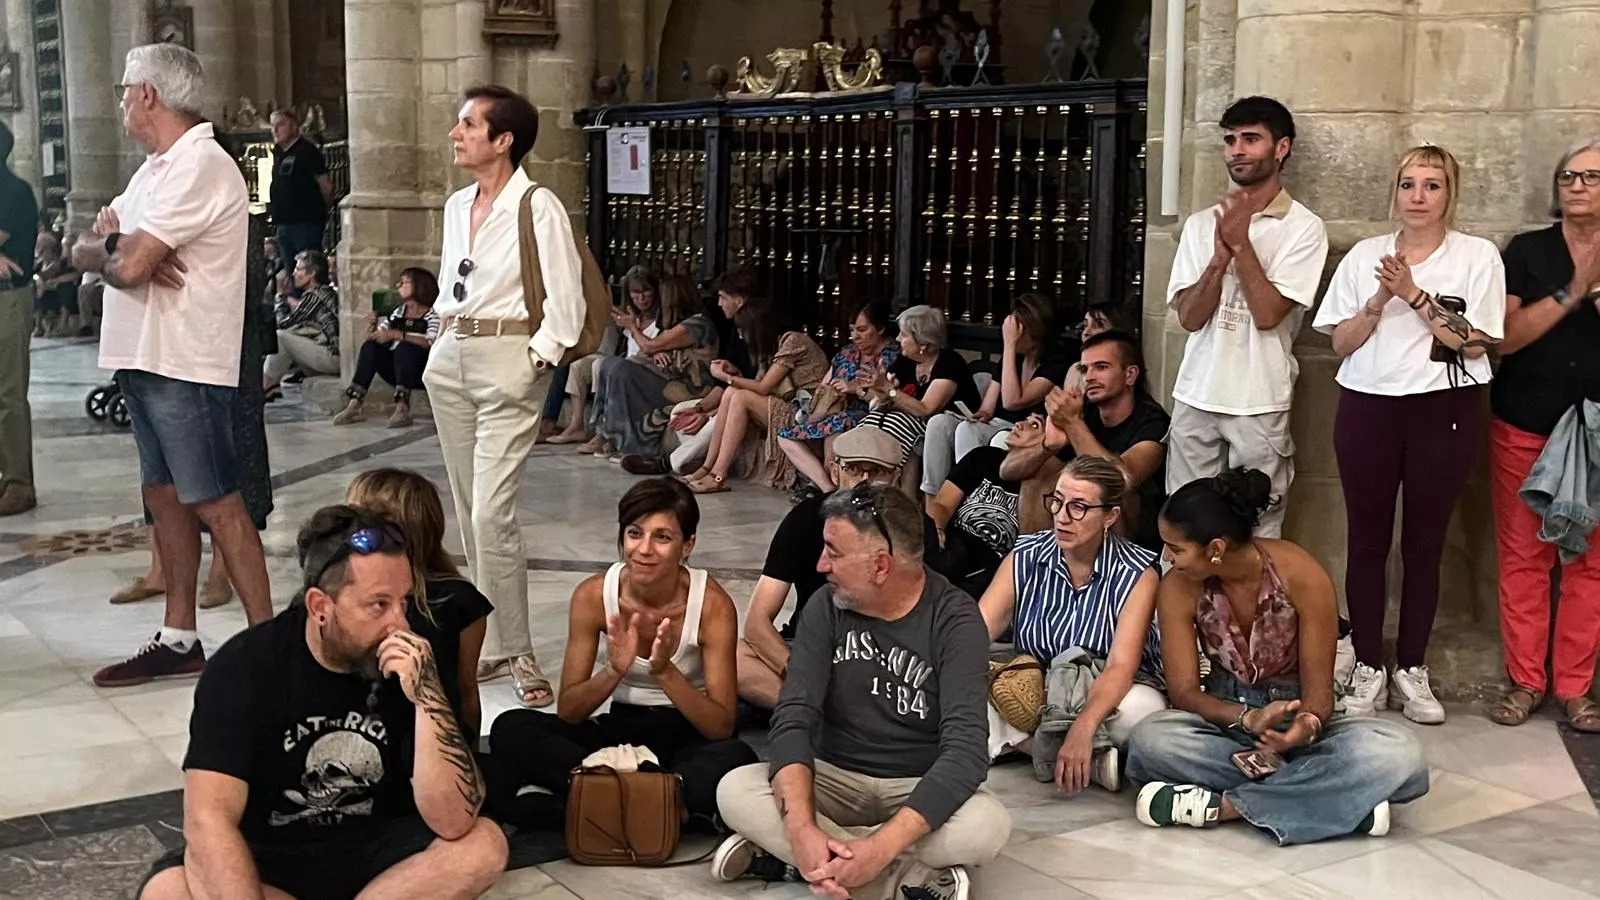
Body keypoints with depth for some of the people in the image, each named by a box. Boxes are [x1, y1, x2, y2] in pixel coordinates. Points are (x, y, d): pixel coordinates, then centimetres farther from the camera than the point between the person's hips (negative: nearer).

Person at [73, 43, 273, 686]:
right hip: (144, 360, 10)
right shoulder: (157, 168, 19)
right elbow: (83, 251, 13)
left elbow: (126, 264, -23)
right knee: (163, 497, 13)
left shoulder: (199, 166, -15)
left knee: (214, 505, -6)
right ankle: (179, 640, 22)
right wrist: (117, 246, -10)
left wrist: (107, 246, 0)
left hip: (184, 365, -10)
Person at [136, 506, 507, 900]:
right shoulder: (247, 666, -18)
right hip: (264, 861, -2)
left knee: (484, 845, -24)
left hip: (371, 855, 2)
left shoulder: (411, 665, -13)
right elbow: (208, 821, -25)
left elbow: (453, 825, -20)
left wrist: (426, 696, -31)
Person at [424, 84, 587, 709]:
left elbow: (566, 300, -11)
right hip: (450, 359, 8)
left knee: (492, 515, -13)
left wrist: (538, 358, -14)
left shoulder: (538, 207, -10)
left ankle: (517, 653, -1)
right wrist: (443, 338, 13)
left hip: (508, 360, -8)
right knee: (468, 514, 10)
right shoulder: (456, 206, 13)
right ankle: (491, 643, 19)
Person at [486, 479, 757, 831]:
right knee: (511, 729, -21)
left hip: (687, 739, -3)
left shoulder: (712, 604, -14)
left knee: (736, 759, -37)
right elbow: (567, 712, -8)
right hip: (619, 732, 3)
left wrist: (665, 671, -30)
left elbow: (721, 727, -16)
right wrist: (613, 672, -27)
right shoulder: (593, 595, -9)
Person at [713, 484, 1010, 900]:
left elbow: (965, 749, -27)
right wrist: (802, 829, -35)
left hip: (921, 790, -3)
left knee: (988, 824, -34)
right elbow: (794, 718, -15)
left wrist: (880, 848, -39)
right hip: (838, 780, 3)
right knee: (735, 791, -25)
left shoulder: (955, 620, -16)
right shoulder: (826, 608, -6)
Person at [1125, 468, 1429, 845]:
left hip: (1295, 719, -1)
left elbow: (1318, 692, -14)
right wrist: (1248, 718, -32)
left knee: (1399, 752, -32)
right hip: (1227, 716, 1)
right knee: (1150, 739, -34)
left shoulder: (1301, 577, -19)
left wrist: (1306, 725, -38)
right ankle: (1342, 798, -27)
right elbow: (1184, 691, -12)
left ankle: (1221, 805, -28)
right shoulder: (1178, 588, -14)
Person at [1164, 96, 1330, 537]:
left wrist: (1240, 242, -13)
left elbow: (1268, 314, -13)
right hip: (1196, 397, 4)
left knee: (1256, 531, 1)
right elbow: (1189, 316, 0)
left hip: (1260, 405, -4)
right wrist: (1221, 255, -13)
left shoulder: (1303, 227, -4)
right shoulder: (1200, 224, 8)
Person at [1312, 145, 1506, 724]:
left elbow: (1475, 342, -9)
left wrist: (1414, 293, -16)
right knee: (1367, 541, 4)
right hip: (1369, 409, 2)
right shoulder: (1365, 255, 7)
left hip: (1444, 411, -1)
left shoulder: (1478, 257, 1)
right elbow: (1341, 342, 4)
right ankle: (1368, 669, 13)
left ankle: (1412, 671, 16)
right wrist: (1381, 298, -12)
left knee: (1424, 544, 6)